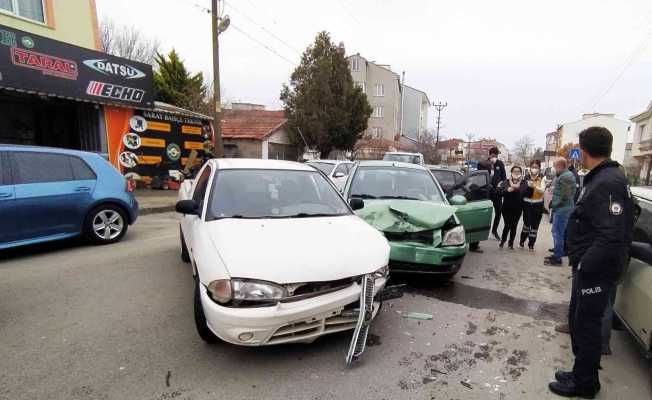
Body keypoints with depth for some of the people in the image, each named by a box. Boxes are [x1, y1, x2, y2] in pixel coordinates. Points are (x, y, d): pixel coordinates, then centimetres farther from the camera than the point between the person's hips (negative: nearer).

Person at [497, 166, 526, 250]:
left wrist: (517, 188, -27)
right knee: (507, 225, -4)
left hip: (517, 209, 1)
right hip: (506, 207, 0)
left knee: (514, 226, 5)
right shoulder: (506, 182, 2)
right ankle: (503, 240, 22)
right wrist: (508, 190, -23)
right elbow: (499, 192, -9)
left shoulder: (523, 183, 1)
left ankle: (511, 243, 22)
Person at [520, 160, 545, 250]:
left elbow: (542, 190, -18)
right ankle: (522, 241, 19)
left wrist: (534, 186, -35)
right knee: (527, 223, -3)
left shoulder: (542, 178, -2)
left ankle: (531, 244, 20)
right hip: (527, 204, 0)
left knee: (535, 224, 6)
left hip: (538, 205, 0)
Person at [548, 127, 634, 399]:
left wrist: (584, 266, -21)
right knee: (578, 320, 20)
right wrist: (580, 263, 14)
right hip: (589, 268, 9)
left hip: (595, 272, -9)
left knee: (586, 325, 6)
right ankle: (582, 373, 37)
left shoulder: (608, 183, -23)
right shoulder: (599, 179, 8)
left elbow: (612, 237, -29)